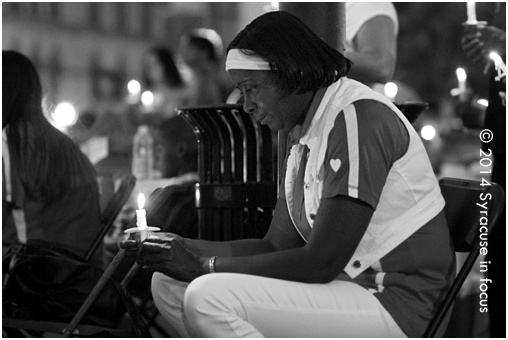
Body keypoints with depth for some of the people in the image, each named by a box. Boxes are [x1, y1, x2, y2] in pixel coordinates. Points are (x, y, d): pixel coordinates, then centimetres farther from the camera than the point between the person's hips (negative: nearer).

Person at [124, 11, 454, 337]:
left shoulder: (358, 116, -16)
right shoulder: (304, 133, 15)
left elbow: (321, 262, -20)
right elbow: (276, 246, 15)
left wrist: (206, 264, -14)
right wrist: (184, 248, 2)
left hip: (392, 300, -10)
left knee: (209, 298, -24)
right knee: (168, 283, 5)